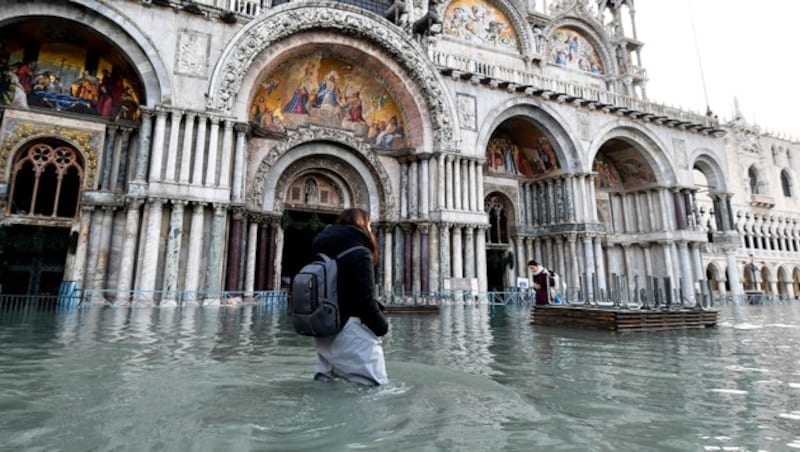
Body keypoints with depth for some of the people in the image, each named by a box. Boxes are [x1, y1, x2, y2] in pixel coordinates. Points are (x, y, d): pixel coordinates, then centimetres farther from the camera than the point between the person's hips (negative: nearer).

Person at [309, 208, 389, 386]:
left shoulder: (324, 252, 11)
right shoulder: (359, 253, -12)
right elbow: (365, 300, -17)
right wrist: (382, 325, -1)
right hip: (349, 331, -8)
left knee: (324, 383, 25)